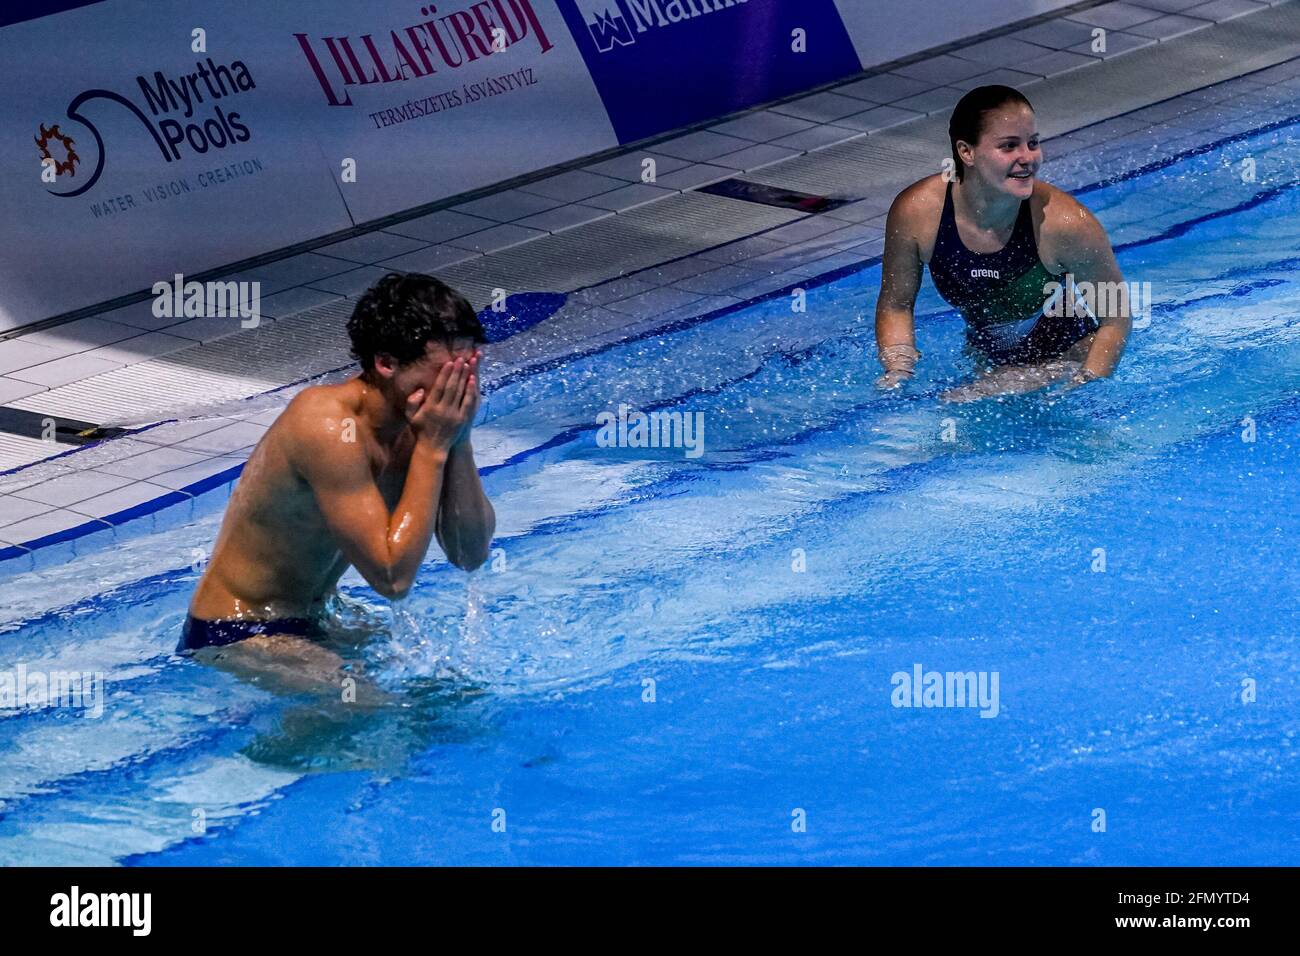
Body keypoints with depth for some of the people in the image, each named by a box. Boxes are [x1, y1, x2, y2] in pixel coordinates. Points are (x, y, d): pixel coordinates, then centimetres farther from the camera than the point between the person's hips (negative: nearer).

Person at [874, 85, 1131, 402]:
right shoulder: (915, 212, -23)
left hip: (1066, 358, -5)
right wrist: (897, 372, -19)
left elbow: (1115, 318, -15)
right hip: (985, 359, 6)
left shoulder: (1066, 221, -30)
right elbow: (895, 306, -4)